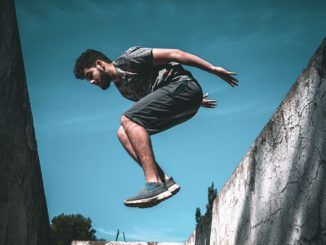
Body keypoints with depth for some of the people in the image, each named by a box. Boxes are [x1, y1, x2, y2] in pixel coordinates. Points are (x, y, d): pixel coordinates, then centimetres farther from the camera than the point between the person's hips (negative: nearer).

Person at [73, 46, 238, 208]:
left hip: (184, 86, -9)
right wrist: (196, 100, 32)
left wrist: (214, 69, -11)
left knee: (129, 120, -21)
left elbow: (173, 54, -9)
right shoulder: (123, 88, 21)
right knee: (124, 133, 1)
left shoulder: (128, 59, -5)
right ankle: (164, 181, -10)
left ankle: (154, 184, -32)